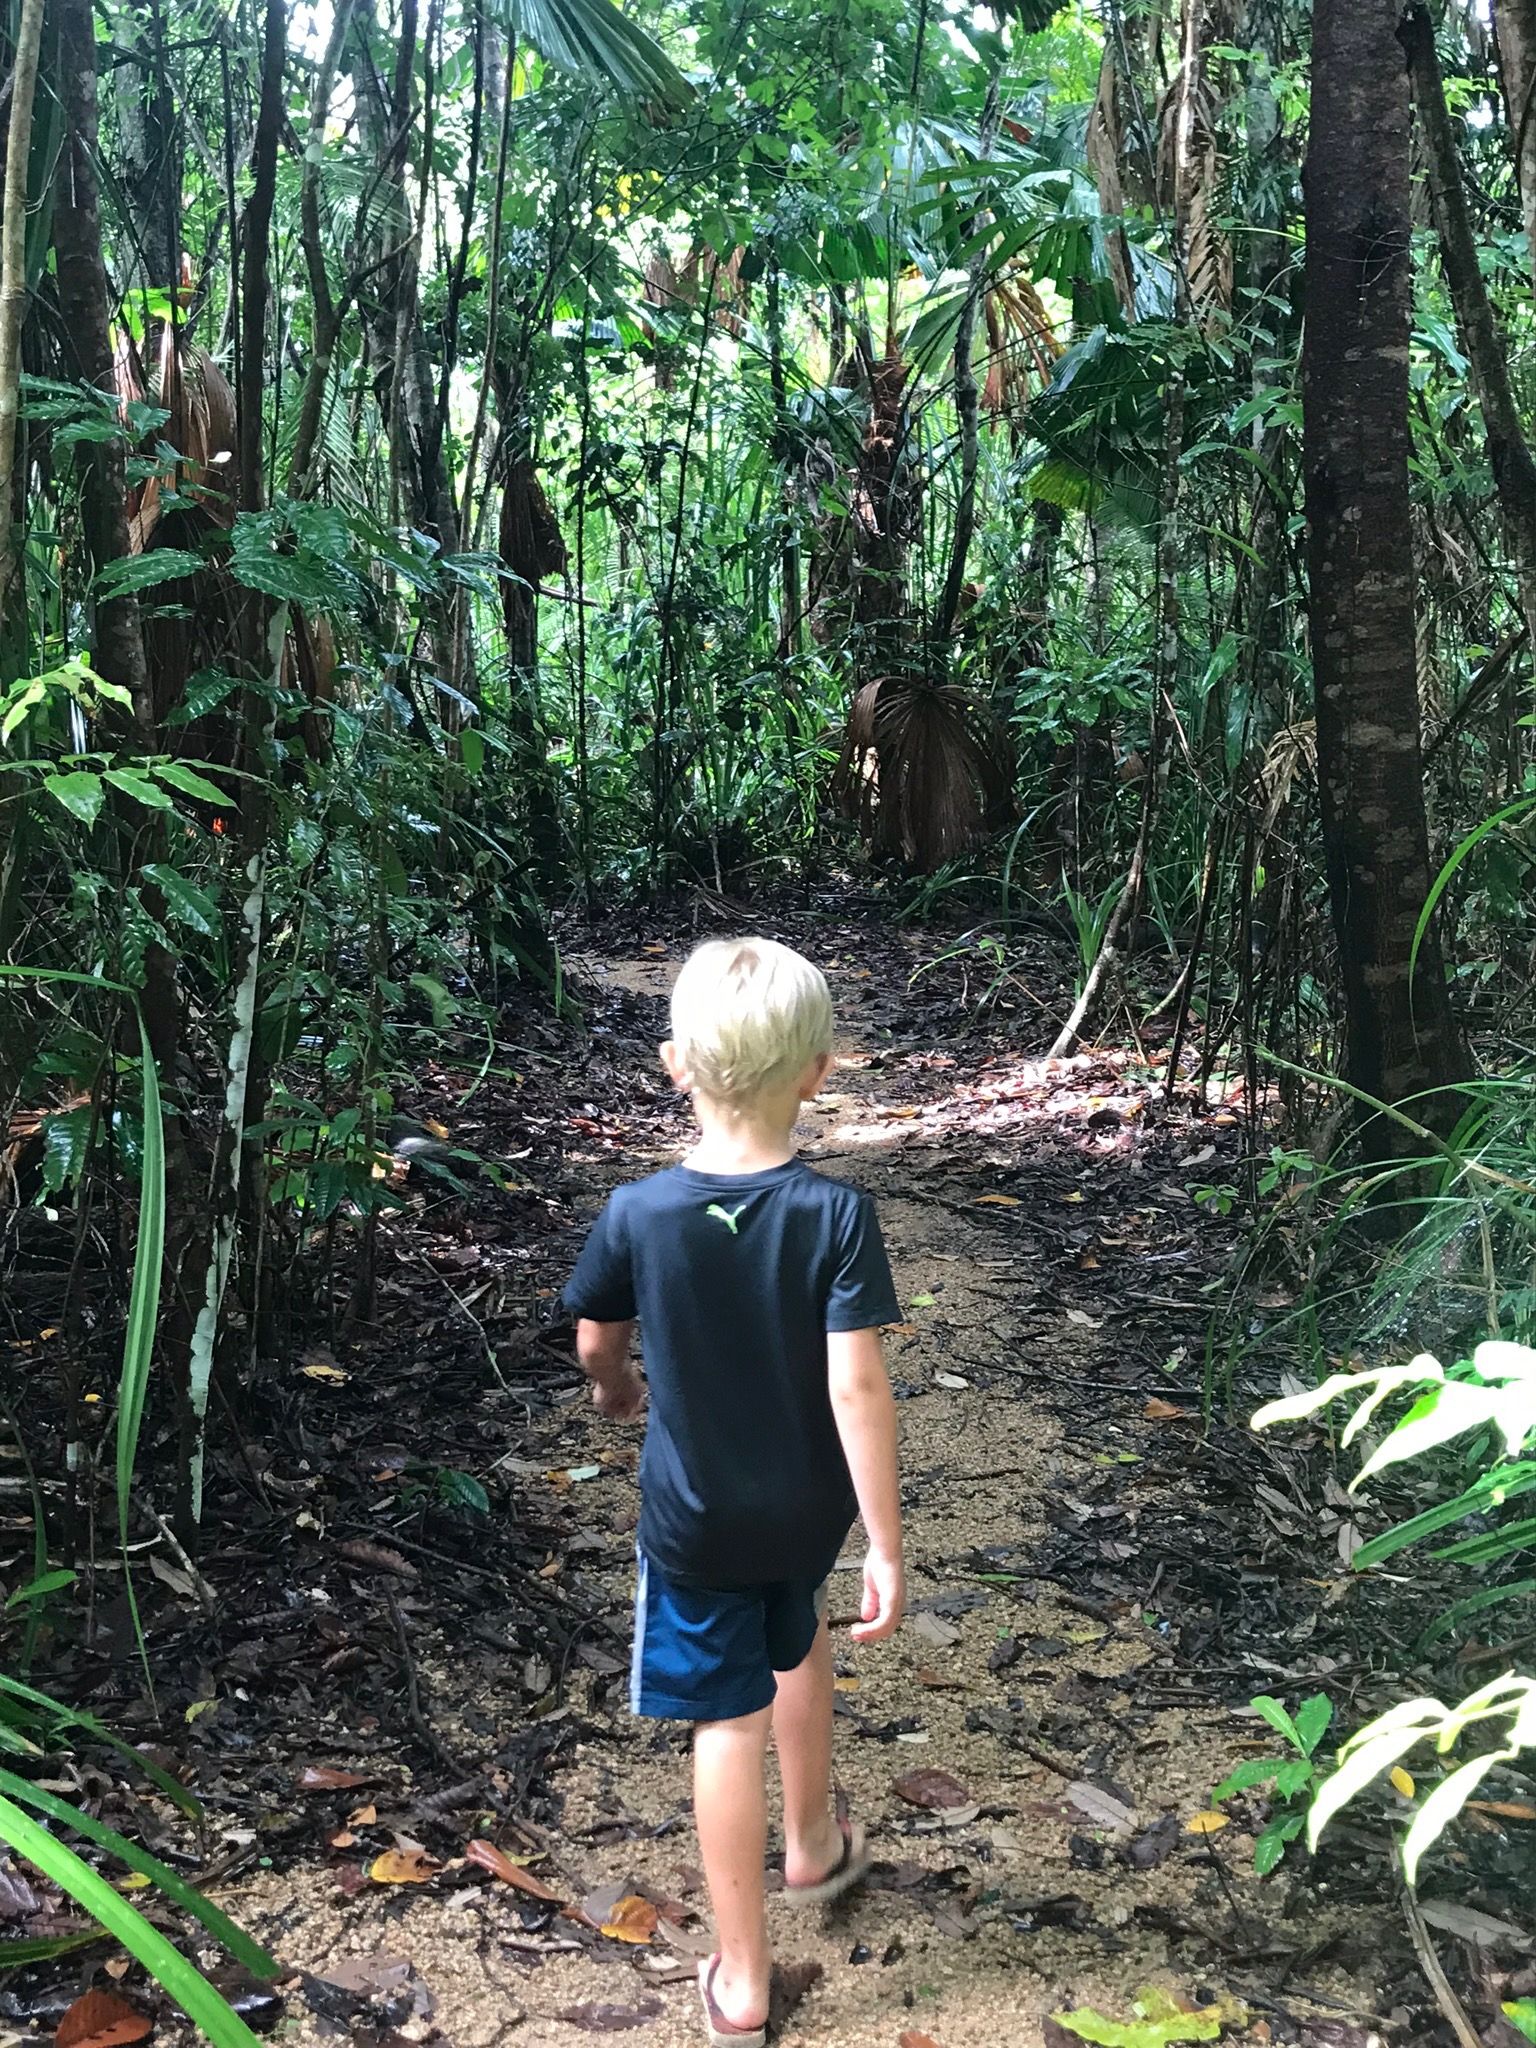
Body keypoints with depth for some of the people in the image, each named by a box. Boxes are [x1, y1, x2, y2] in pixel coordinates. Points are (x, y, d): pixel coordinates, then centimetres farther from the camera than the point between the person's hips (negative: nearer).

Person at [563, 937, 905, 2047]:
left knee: (730, 1723, 11)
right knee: (798, 1639, 30)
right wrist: (888, 1546, -15)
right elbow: (856, 1386, -23)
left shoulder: (638, 1215, -17)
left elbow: (597, 1344, 0)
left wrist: (617, 1390, 24)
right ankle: (814, 1843, 51)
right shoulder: (837, 1215, -21)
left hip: (694, 1517, -1)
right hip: (807, 1506, 1)